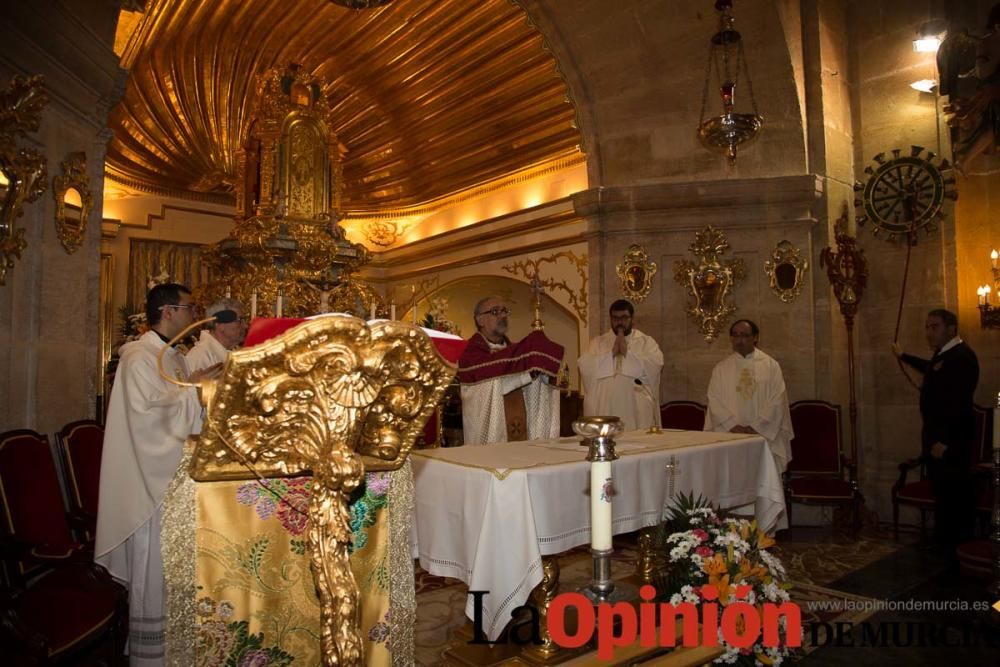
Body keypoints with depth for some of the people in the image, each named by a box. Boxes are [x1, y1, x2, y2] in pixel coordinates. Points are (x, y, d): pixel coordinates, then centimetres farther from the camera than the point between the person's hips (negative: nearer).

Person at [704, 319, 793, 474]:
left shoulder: (770, 365, 6)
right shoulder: (721, 368, 9)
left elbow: (777, 400, -1)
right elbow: (715, 401, 2)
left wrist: (756, 427, -10)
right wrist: (734, 426, -10)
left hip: (765, 436, 0)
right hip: (729, 437, 1)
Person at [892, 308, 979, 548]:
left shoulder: (962, 356, -17)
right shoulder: (943, 354, 14)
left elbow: (959, 403, -24)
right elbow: (931, 369, 39)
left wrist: (945, 440, -25)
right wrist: (903, 356, 54)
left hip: (950, 438, -10)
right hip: (937, 434, 10)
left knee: (953, 492, -5)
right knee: (942, 490, 14)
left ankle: (957, 547, 4)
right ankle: (944, 541, 23)